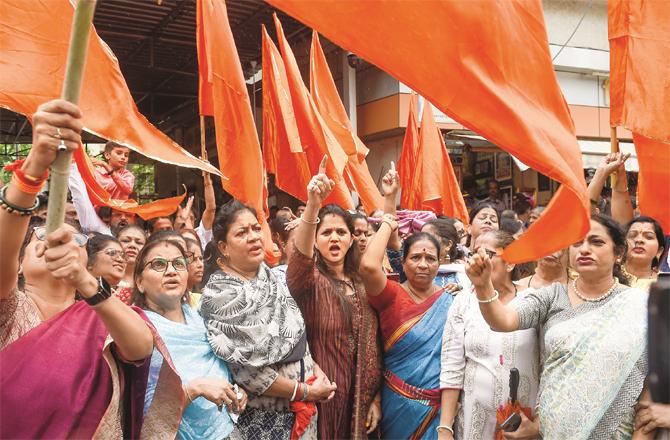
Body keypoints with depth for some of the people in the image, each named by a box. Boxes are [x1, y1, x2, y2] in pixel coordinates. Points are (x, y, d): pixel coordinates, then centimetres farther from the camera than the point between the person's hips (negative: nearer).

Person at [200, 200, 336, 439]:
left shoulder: (268, 276, 4)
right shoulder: (222, 294, -18)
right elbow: (248, 370, -22)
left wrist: (315, 370, -2)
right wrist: (304, 392, -16)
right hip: (263, 418, -7)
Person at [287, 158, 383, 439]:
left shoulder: (362, 285, 6)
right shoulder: (308, 279, -8)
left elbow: (372, 346, 9)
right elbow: (300, 255, -32)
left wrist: (375, 399, 5)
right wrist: (313, 204, -48)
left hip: (358, 399, 4)